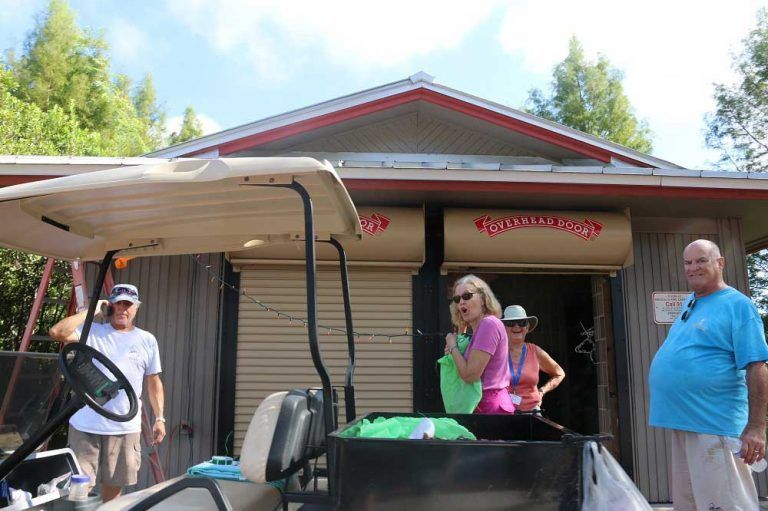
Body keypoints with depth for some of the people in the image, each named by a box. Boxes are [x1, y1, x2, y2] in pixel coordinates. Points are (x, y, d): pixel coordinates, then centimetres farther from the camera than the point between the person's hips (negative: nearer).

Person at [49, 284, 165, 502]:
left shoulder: (147, 340, 7)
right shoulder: (92, 331, 1)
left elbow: (154, 382, 10)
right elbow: (56, 332, -16)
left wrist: (159, 418, 6)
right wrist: (92, 311, -9)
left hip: (125, 427, 2)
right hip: (85, 425, -2)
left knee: (114, 486, 13)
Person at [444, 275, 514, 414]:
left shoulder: (489, 324, -15)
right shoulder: (478, 328, 13)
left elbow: (470, 375, -20)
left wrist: (453, 346, -6)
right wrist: (454, 351, 1)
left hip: (490, 407, -9)